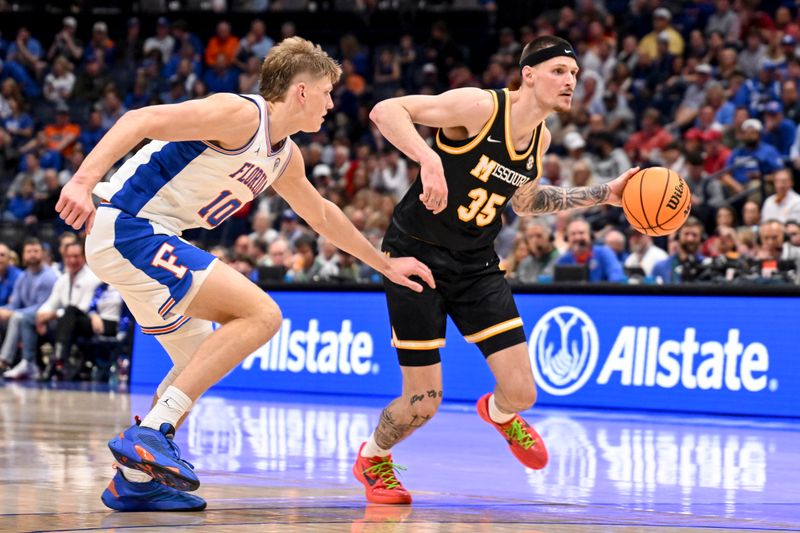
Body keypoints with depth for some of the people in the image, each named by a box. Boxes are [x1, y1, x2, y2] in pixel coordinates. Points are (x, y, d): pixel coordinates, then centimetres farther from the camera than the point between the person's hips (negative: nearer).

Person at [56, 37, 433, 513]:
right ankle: (148, 434, -20)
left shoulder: (285, 157, 17)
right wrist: (85, 181, -34)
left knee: (202, 361, 19)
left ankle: (135, 481, 21)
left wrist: (384, 264, 42)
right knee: (261, 314, -17)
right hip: (128, 227, -10)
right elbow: (143, 120, -22)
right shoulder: (241, 115, -13)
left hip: (139, 240, 10)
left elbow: (320, 213, 36)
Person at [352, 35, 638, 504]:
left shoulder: (541, 137, 2)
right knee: (423, 403, -4)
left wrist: (603, 194, 14)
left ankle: (500, 413, 36)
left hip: (476, 263, 6)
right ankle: (373, 457, 29)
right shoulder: (480, 106, -21)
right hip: (416, 254, -6)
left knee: (521, 392, -4)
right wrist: (429, 158, -41)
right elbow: (385, 111, -25)